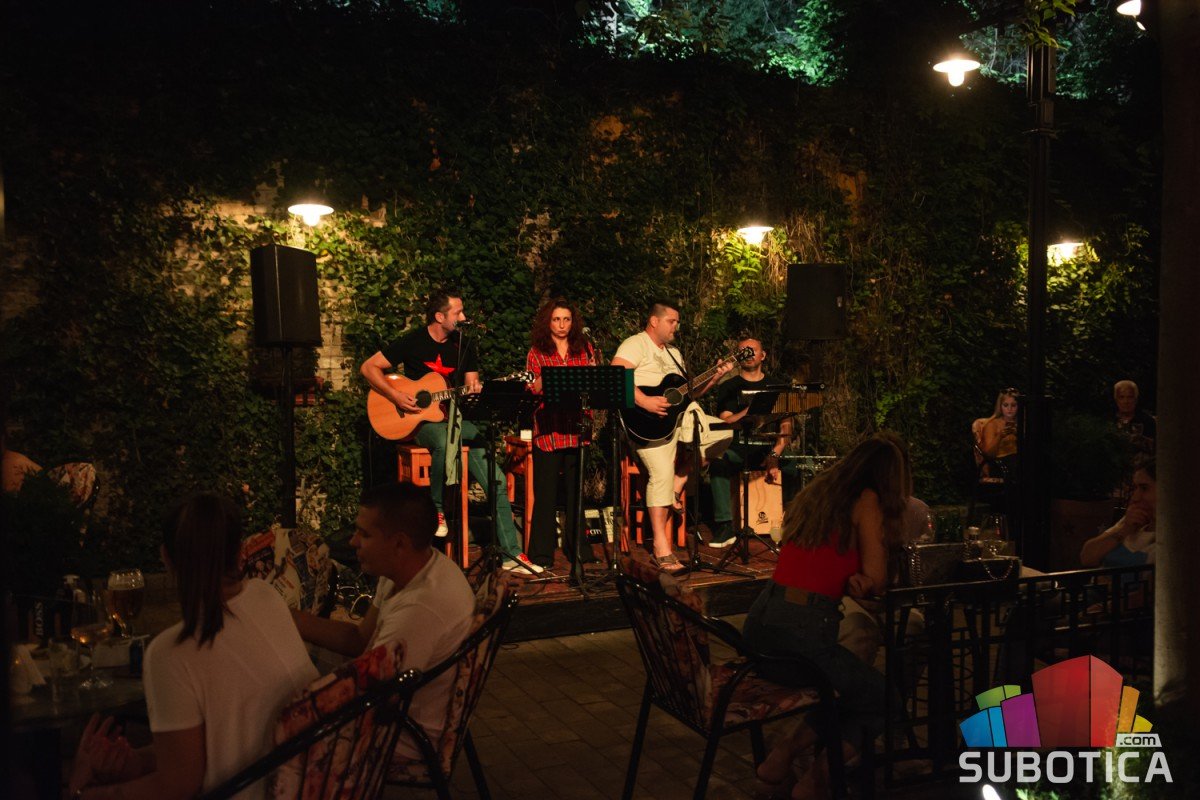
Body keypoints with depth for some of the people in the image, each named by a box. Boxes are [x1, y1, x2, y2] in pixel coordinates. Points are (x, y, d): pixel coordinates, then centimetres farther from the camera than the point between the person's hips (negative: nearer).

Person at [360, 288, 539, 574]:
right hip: (420, 420, -4)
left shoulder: (463, 346, 9)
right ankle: (438, 509, -18)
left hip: (453, 418, 4)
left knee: (496, 479, -13)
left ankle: (512, 554, -9)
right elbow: (368, 367, -4)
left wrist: (474, 389, -13)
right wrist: (396, 396, -17)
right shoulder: (413, 342, -4)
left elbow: (471, 384, 12)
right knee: (444, 442, -42)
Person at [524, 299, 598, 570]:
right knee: (546, 493, 1)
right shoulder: (537, 352, 7)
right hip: (547, 430, -2)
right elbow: (531, 390, 2)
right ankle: (542, 553, 9)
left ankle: (577, 548, 20)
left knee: (577, 491, 8)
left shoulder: (584, 349, 13)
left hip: (577, 429, 2)